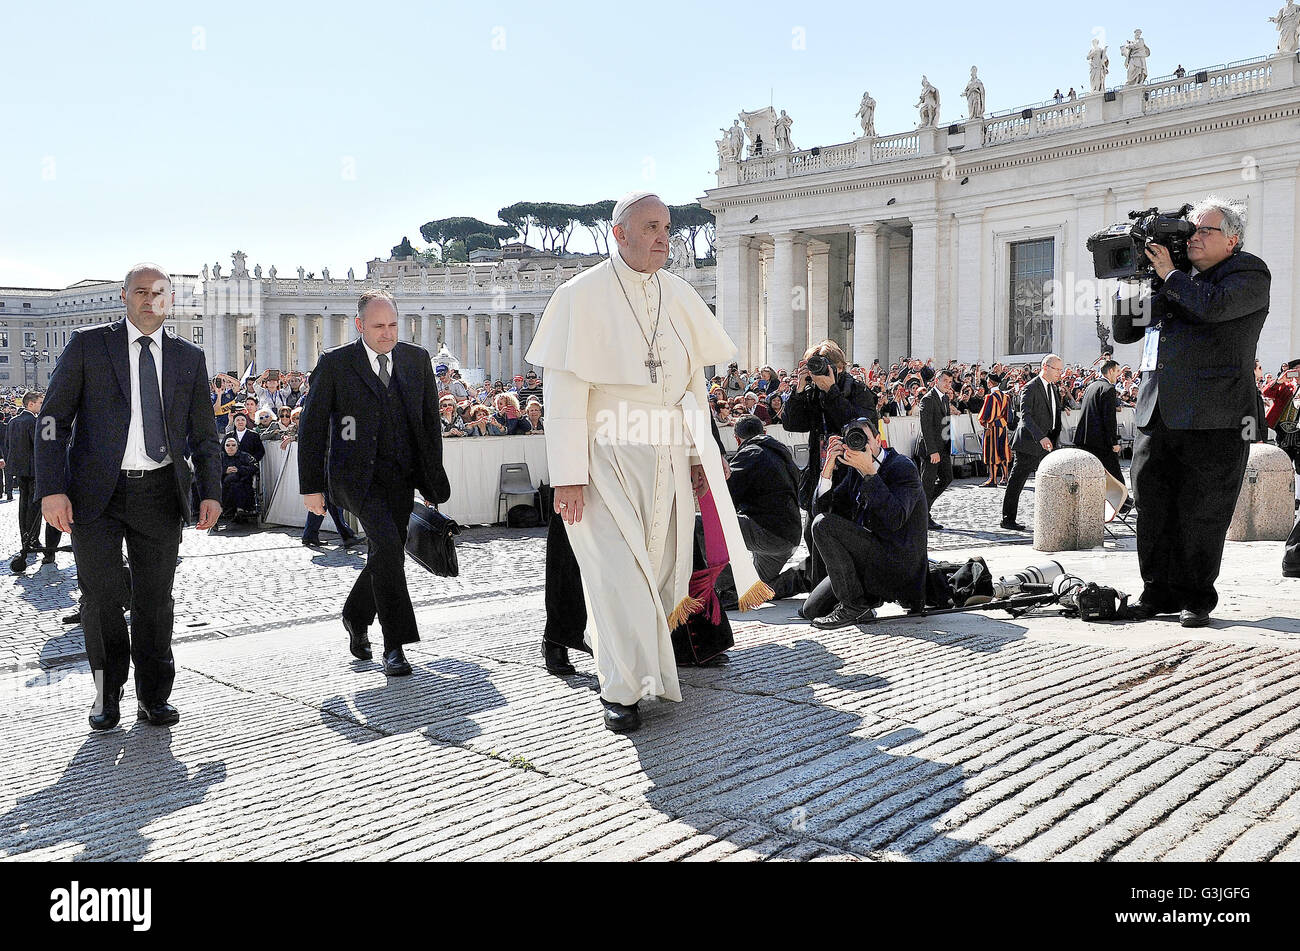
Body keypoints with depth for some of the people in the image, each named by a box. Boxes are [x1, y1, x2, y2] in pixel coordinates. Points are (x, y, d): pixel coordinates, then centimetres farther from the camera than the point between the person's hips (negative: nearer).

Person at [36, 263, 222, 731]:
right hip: (96, 491, -2)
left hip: (159, 492, 2)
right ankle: (108, 693, 22)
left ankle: (153, 697, 19)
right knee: (101, 596, 2)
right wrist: (52, 489, -11)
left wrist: (210, 492, 0)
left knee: (155, 599, 6)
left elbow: (204, 433, 12)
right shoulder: (88, 344, 2)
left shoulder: (189, 357, 9)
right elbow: (53, 419, -1)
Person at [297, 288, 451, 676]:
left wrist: (433, 479, 11)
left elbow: (431, 421, 13)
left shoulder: (417, 359, 7)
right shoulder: (335, 363, -3)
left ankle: (355, 616, 38)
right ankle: (394, 644, -14)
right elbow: (311, 425, 0)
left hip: (401, 476, 4)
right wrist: (311, 485, -4)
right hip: (357, 472, -4)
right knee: (388, 547, -21)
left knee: (384, 558, 9)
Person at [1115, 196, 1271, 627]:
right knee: (1153, 508, 5)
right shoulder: (1172, 279, 21)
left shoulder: (1249, 273, 4)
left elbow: (1214, 306, -18)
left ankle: (1196, 598, 9)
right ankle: (1158, 592, 15)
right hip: (1156, 414, 6)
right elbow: (1124, 332, 21)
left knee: (1200, 514, -1)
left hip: (1213, 418, -6)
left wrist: (1169, 274, -4)